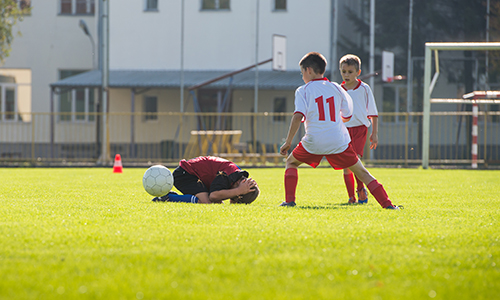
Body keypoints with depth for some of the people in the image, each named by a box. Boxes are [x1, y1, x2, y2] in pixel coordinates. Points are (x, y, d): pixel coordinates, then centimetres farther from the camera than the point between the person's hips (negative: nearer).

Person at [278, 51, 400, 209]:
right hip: (339, 141, 2)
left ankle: (289, 200, 8)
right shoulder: (336, 88, 11)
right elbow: (347, 116, 18)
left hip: (313, 142, -2)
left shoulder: (303, 91, 1)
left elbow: (298, 117, -12)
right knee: (361, 172, 8)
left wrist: (288, 142, -9)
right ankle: (387, 204, -3)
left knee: (291, 162, 23)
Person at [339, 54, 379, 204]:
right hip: (343, 129, 3)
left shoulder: (364, 89, 1)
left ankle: (361, 189, 1)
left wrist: (375, 133, 3)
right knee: (346, 166, -1)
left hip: (360, 128, -3)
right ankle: (352, 197, 7)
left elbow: (373, 113, 7)